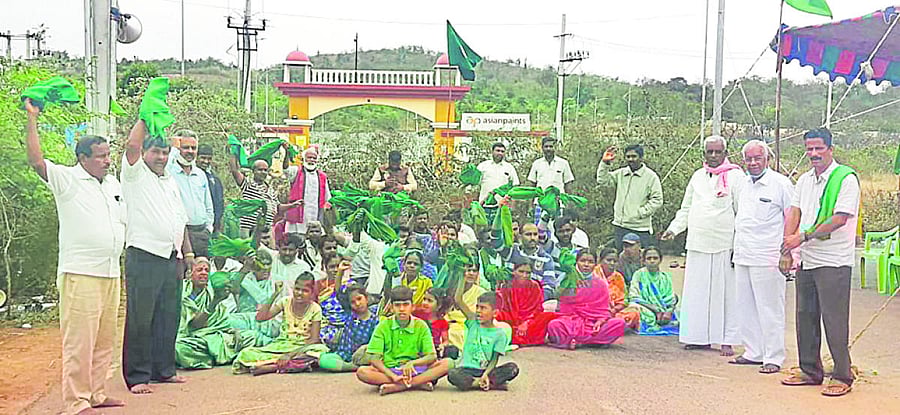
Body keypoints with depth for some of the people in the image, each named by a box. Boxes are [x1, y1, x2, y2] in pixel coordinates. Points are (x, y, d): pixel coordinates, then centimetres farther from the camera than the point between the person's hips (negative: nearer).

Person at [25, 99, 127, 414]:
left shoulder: (113, 183, 18)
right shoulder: (66, 180, -2)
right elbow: (36, 160, -17)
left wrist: (120, 268, 21)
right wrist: (32, 120, -18)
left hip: (111, 274, 7)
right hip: (79, 274, -7)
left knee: (104, 339, 11)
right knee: (79, 340, -6)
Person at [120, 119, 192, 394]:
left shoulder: (170, 182, 22)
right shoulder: (135, 174, 2)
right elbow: (132, 145, -17)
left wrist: (188, 252, 19)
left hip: (171, 258, 7)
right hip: (143, 256, -7)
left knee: (169, 317, 12)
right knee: (140, 318, -5)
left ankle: (163, 369, 23)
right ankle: (137, 376, 1)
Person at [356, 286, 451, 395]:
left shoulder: (421, 326, 3)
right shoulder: (383, 327, 1)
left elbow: (432, 356, -3)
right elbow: (374, 358, -7)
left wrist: (412, 363, -23)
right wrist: (393, 376, -23)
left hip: (415, 370, 1)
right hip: (389, 370, -1)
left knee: (447, 363, -23)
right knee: (361, 372, -30)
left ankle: (396, 387, -31)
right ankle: (419, 383, -31)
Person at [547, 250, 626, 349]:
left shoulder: (601, 283, 10)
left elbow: (604, 309, 7)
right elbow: (564, 309, 2)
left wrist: (600, 321, -12)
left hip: (593, 322, 3)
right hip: (572, 322, -3)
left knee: (619, 323, -25)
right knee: (554, 325, -34)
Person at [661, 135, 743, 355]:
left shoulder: (736, 176, 0)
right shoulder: (697, 177, 17)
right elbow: (686, 209, 23)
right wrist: (673, 229, 9)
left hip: (724, 246, -5)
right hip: (697, 245, 5)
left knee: (725, 292, -1)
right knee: (697, 291, 6)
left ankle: (726, 340, 5)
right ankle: (700, 337, 14)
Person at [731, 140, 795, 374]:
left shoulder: (780, 184, -7)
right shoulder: (743, 183, 15)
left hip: (767, 258, -7)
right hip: (742, 256, 7)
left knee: (769, 310, -3)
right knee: (746, 308, 12)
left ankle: (773, 358, 5)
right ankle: (753, 352, 22)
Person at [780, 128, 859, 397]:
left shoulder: (846, 178, -10)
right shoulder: (804, 180, 13)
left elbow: (839, 219, -18)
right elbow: (795, 212, 8)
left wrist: (803, 237, -19)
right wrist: (787, 246, -7)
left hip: (833, 262, -7)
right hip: (806, 260, 7)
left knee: (834, 320, -4)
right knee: (805, 317, 12)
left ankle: (843, 377, 7)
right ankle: (811, 372, 24)